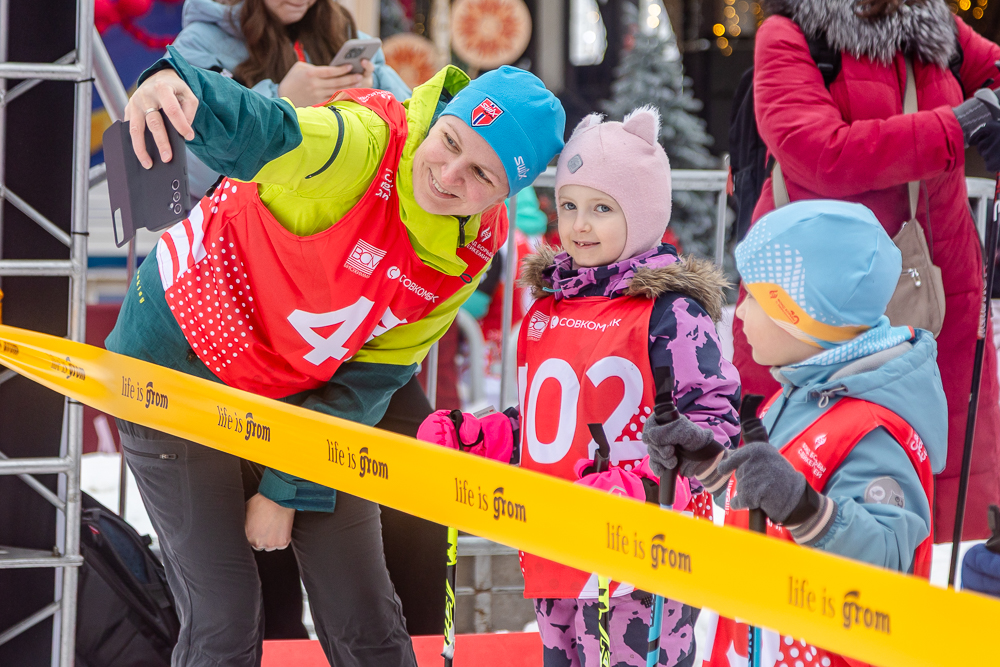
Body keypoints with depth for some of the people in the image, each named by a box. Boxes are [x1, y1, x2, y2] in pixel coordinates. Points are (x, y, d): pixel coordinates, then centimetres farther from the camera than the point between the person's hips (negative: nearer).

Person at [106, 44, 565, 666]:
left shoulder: (473, 251, -10)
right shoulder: (362, 142, -29)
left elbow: (367, 380, -6)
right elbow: (248, 130, -50)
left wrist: (288, 489, -11)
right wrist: (178, 84, -73)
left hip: (300, 389, 5)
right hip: (179, 364, -5)